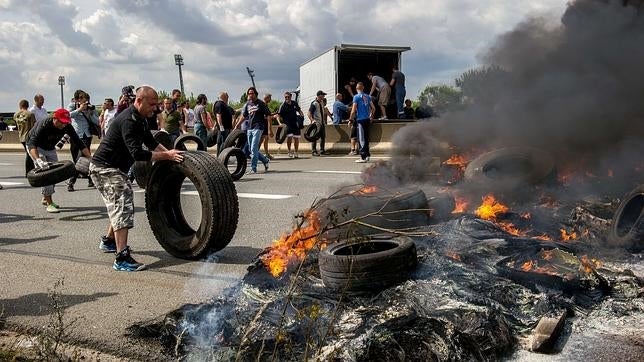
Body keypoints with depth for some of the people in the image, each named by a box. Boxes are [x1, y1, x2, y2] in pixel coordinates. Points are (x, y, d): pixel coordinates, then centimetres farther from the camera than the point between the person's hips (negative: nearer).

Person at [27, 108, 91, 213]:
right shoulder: (43, 125, -38)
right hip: (36, 147, -6)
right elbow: (32, 144, -45)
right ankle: (49, 203, -15)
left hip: (50, 148, 6)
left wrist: (90, 158, -30)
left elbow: (79, 142, -20)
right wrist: (38, 160, -62)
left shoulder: (67, 126, -23)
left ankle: (45, 198, 23)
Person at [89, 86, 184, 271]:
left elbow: (151, 142, 14)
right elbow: (138, 154, -32)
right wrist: (166, 156, -30)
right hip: (104, 167, -11)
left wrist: (169, 153, -1)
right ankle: (122, 258, -24)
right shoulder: (128, 120, -24)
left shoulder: (140, 119, 8)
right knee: (122, 206, -19)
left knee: (122, 205, 22)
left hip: (115, 168, 11)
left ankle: (109, 241, 39)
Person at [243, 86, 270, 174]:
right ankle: (265, 161, 27)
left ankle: (253, 168, -6)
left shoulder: (261, 104, -3)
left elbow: (268, 116, -1)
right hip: (249, 129, 6)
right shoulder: (247, 104, 12)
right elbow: (243, 116, 17)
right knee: (252, 150, 9)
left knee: (254, 149, -12)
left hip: (258, 128, -6)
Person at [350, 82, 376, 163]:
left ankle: (363, 157, -5)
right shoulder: (368, 97, 11)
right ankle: (367, 155, 20)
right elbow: (373, 108, 11)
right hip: (367, 120, 6)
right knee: (366, 138, 15)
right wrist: (370, 116, 24)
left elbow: (353, 110, -11)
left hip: (360, 120, -6)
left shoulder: (356, 97, -7)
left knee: (361, 139, -4)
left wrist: (350, 119, -2)